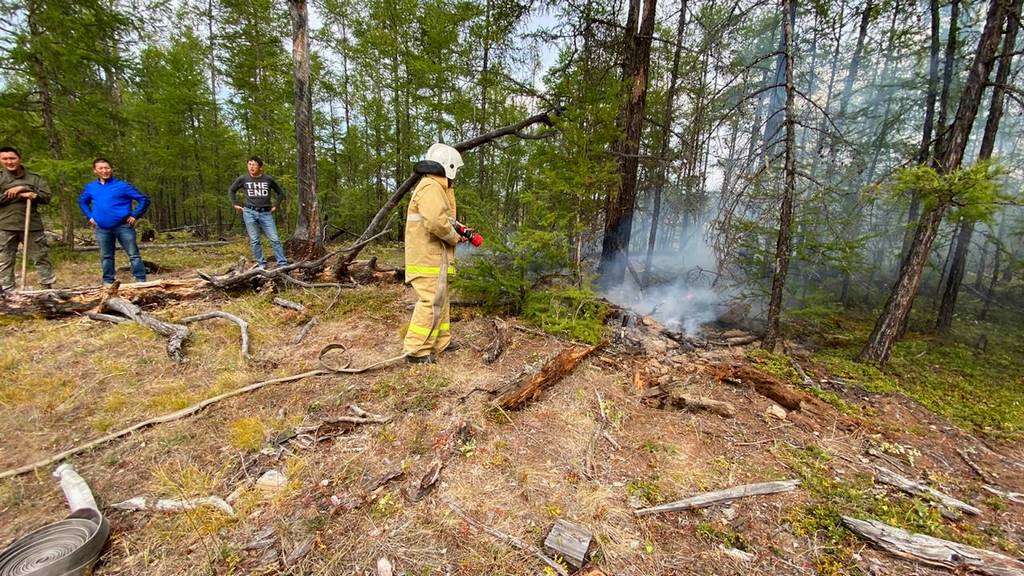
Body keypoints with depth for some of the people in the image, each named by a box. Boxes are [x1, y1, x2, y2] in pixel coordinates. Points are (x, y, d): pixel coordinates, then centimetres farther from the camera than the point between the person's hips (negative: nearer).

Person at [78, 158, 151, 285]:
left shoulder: (122, 185, -5)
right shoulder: (90, 187, 9)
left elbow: (144, 199, -6)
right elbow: (82, 201, 27)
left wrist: (135, 215, -10)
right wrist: (89, 216, 13)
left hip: (123, 226, -4)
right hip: (102, 229, 5)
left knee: (134, 255, -4)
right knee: (106, 256, 11)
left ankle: (141, 281, -1)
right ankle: (108, 282, 20)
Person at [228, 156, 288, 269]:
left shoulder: (268, 179, 2)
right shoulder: (243, 179, 3)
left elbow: (280, 192, 15)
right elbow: (231, 190, 19)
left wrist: (276, 206, 7)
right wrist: (235, 204, 10)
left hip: (266, 213, -1)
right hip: (249, 213, 1)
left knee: (275, 239, -5)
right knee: (254, 241, 2)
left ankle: (283, 264, -3)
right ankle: (261, 264, 10)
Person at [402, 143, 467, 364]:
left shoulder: (434, 187, 20)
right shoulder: (431, 187, -15)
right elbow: (436, 222, -28)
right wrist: (455, 237, -12)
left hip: (432, 257, 11)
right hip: (428, 257, -11)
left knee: (440, 301, 17)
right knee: (431, 303, -6)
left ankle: (441, 342, 28)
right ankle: (416, 350, 3)